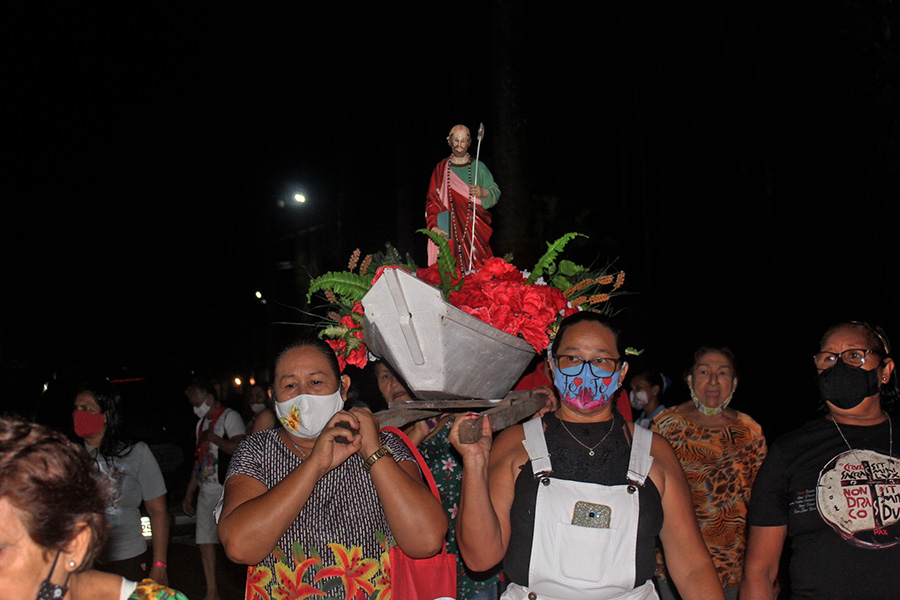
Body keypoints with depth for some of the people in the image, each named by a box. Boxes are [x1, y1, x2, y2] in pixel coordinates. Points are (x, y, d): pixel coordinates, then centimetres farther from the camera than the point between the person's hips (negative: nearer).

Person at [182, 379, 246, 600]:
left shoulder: (230, 417, -6)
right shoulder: (202, 423, 18)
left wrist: (212, 437, -14)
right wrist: (189, 494, 23)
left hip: (227, 491, -8)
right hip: (206, 491, 8)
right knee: (205, 540, 7)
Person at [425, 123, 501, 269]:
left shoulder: (479, 167, 10)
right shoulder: (441, 169, 10)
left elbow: (496, 192, 7)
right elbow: (432, 200, 7)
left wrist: (483, 192, -16)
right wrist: (434, 226, -8)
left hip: (474, 230, 0)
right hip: (448, 231, 0)